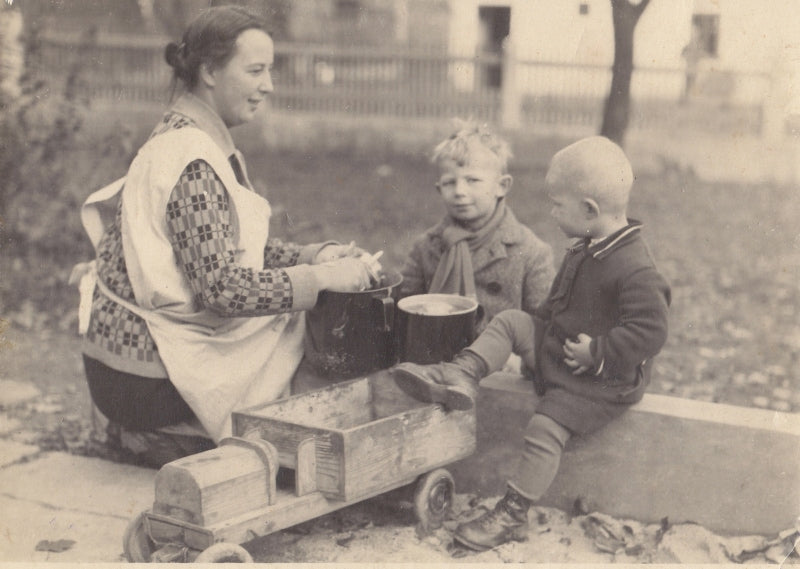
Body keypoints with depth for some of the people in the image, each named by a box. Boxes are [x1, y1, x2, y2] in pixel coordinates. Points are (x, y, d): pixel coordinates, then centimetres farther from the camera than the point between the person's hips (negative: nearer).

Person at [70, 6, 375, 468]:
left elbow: (237, 249, 12)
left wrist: (319, 255, -1)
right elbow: (222, 287, -27)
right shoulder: (192, 159, -23)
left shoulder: (205, 142, 9)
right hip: (145, 374, -9)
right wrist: (320, 277, -22)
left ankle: (146, 430, 14)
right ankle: (154, 435, 5)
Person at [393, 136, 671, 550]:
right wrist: (547, 318, 5)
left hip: (601, 383, -9)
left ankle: (512, 515, -4)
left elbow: (650, 331, -29)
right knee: (510, 321, 0)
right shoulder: (585, 251, 3)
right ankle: (461, 376, -7)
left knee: (545, 428, -16)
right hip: (556, 347, 9)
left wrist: (598, 353, -27)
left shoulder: (634, 269, -27)